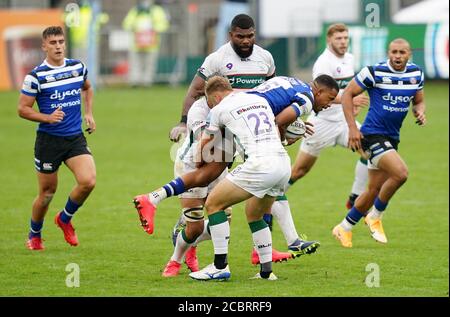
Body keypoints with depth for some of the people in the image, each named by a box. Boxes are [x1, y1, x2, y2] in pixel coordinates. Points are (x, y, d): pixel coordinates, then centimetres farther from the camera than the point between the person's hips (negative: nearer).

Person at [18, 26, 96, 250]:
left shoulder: (78, 67, 4)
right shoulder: (36, 76, -10)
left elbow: (87, 88, 26)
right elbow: (22, 109, -7)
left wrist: (89, 113, 12)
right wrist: (48, 118, -21)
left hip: (75, 138, 3)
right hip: (49, 140, -3)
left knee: (88, 181, -16)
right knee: (47, 193, 5)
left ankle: (65, 218, 11)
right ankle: (34, 235, 31)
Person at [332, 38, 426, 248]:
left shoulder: (416, 74, 4)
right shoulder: (374, 72, -13)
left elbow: (419, 101, 19)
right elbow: (347, 94, -6)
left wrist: (420, 112, -6)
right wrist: (352, 127, -12)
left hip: (392, 139, 7)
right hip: (373, 134, -7)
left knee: (374, 189, 10)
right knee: (400, 173, -25)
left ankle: (344, 228, 27)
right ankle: (375, 217, -3)